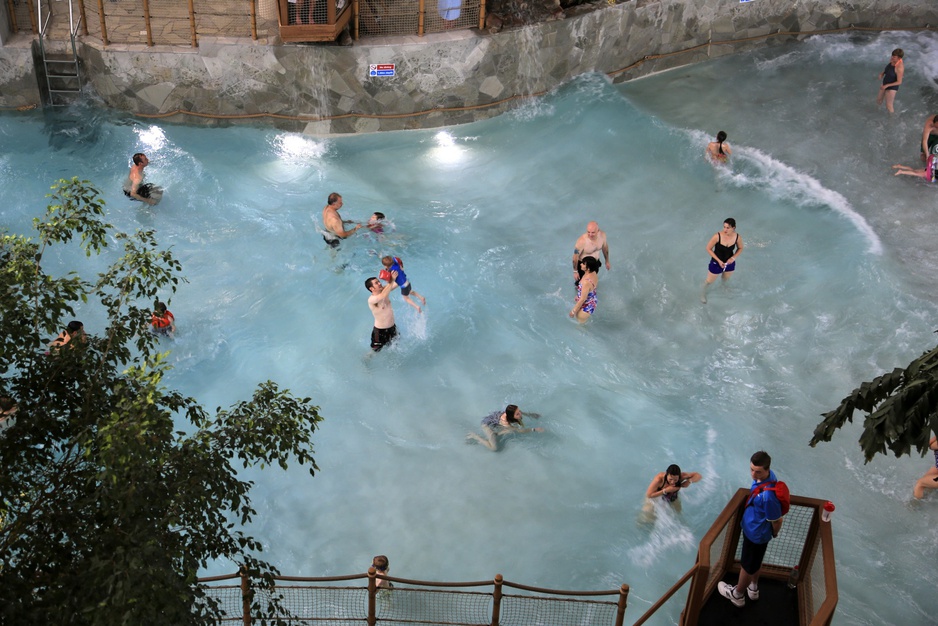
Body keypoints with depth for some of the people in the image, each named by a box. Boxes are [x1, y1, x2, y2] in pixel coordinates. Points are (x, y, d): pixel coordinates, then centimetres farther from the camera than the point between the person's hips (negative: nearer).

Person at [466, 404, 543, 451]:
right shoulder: (505, 423, -41)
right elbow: (519, 430, -31)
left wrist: (530, 414, 3)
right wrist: (534, 430, -30)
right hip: (487, 425, -7)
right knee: (494, 448, -9)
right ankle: (474, 437, 5)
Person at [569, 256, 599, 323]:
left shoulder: (586, 282, -40)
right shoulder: (593, 273, -12)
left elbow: (582, 299, -30)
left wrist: (573, 311, -17)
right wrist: (578, 296, 21)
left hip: (586, 307, -8)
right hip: (592, 302, 8)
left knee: (581, 323, 19)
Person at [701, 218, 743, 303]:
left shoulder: (737, 237, -22)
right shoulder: (717, 236, -32)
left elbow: (740, 248, 0)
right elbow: (708, 248, -19)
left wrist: (733, 258, -16)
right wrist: (719, 261, -22)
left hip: (729, 263, 3)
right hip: (716, 263, -3)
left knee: (726, 279, 32)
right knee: (709, 281, 19)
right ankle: (703, 294, 50)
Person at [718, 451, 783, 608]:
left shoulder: (768, 495, -42)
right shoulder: (765, 474, -16)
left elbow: (776, 521, -25)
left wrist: (774, 533, -5)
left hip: (756, 534, -8)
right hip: (753, 528, 8)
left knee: (747, 566, 19)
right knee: (756, 562, 32)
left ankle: (737, 595, 44)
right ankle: (753, 588, 56)